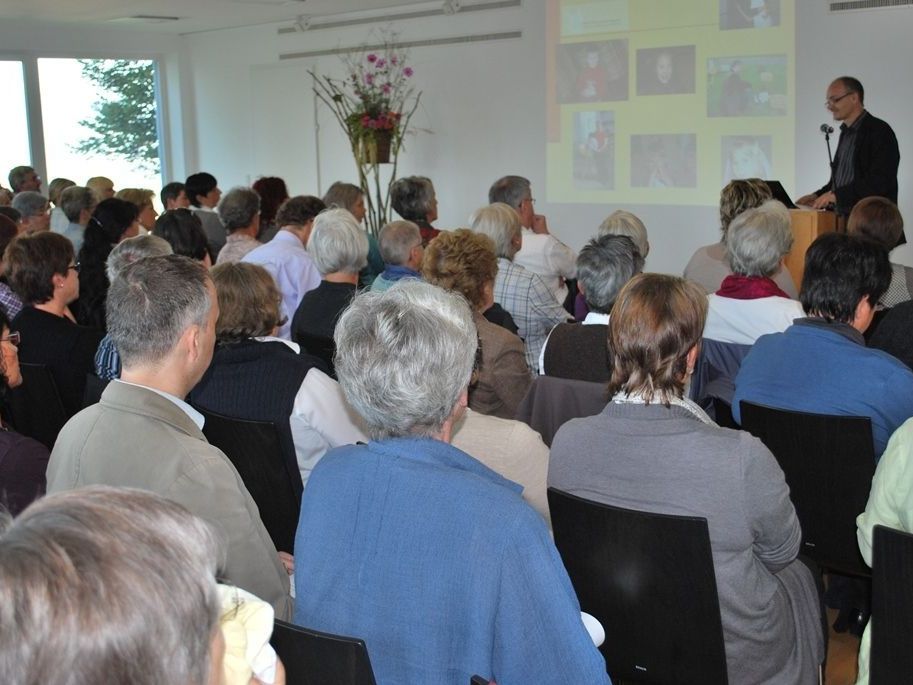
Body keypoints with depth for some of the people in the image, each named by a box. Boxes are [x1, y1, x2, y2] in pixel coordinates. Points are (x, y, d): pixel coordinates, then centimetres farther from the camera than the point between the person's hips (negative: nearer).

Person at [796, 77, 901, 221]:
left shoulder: (879, 131, -9)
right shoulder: (846, 132, 17)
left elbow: (880, 182, -18)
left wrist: (837, 195, -22)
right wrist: (817, 196, 8)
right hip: (843, 218, 7)